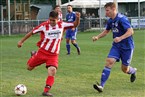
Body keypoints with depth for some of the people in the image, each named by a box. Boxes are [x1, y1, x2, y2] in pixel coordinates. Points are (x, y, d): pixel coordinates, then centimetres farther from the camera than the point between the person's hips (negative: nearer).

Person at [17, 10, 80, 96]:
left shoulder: (62, 25, -4)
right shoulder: (44, 25, -11)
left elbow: (75, 25, 4)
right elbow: (32, 32, -3)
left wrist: (78, 18, -17)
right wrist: (22, 41, 0)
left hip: (54, 55, 0)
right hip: (42, 51, 0)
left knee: (52, 71, -22)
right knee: (29, 67, 10)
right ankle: (34, 56, 44)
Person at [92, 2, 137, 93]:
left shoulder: (122, 19, -20)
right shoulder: (110, 21, 4)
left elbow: (130, 31, -27)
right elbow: (106, 31, 21)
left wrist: (120, 38, -39)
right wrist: (97, 37, 5)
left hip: (127, 47, -6)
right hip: (116, 46, 6)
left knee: (124, 69, 5)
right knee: (109, 61, -14)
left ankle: (133, 71, 43)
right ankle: (101, 85, -19)